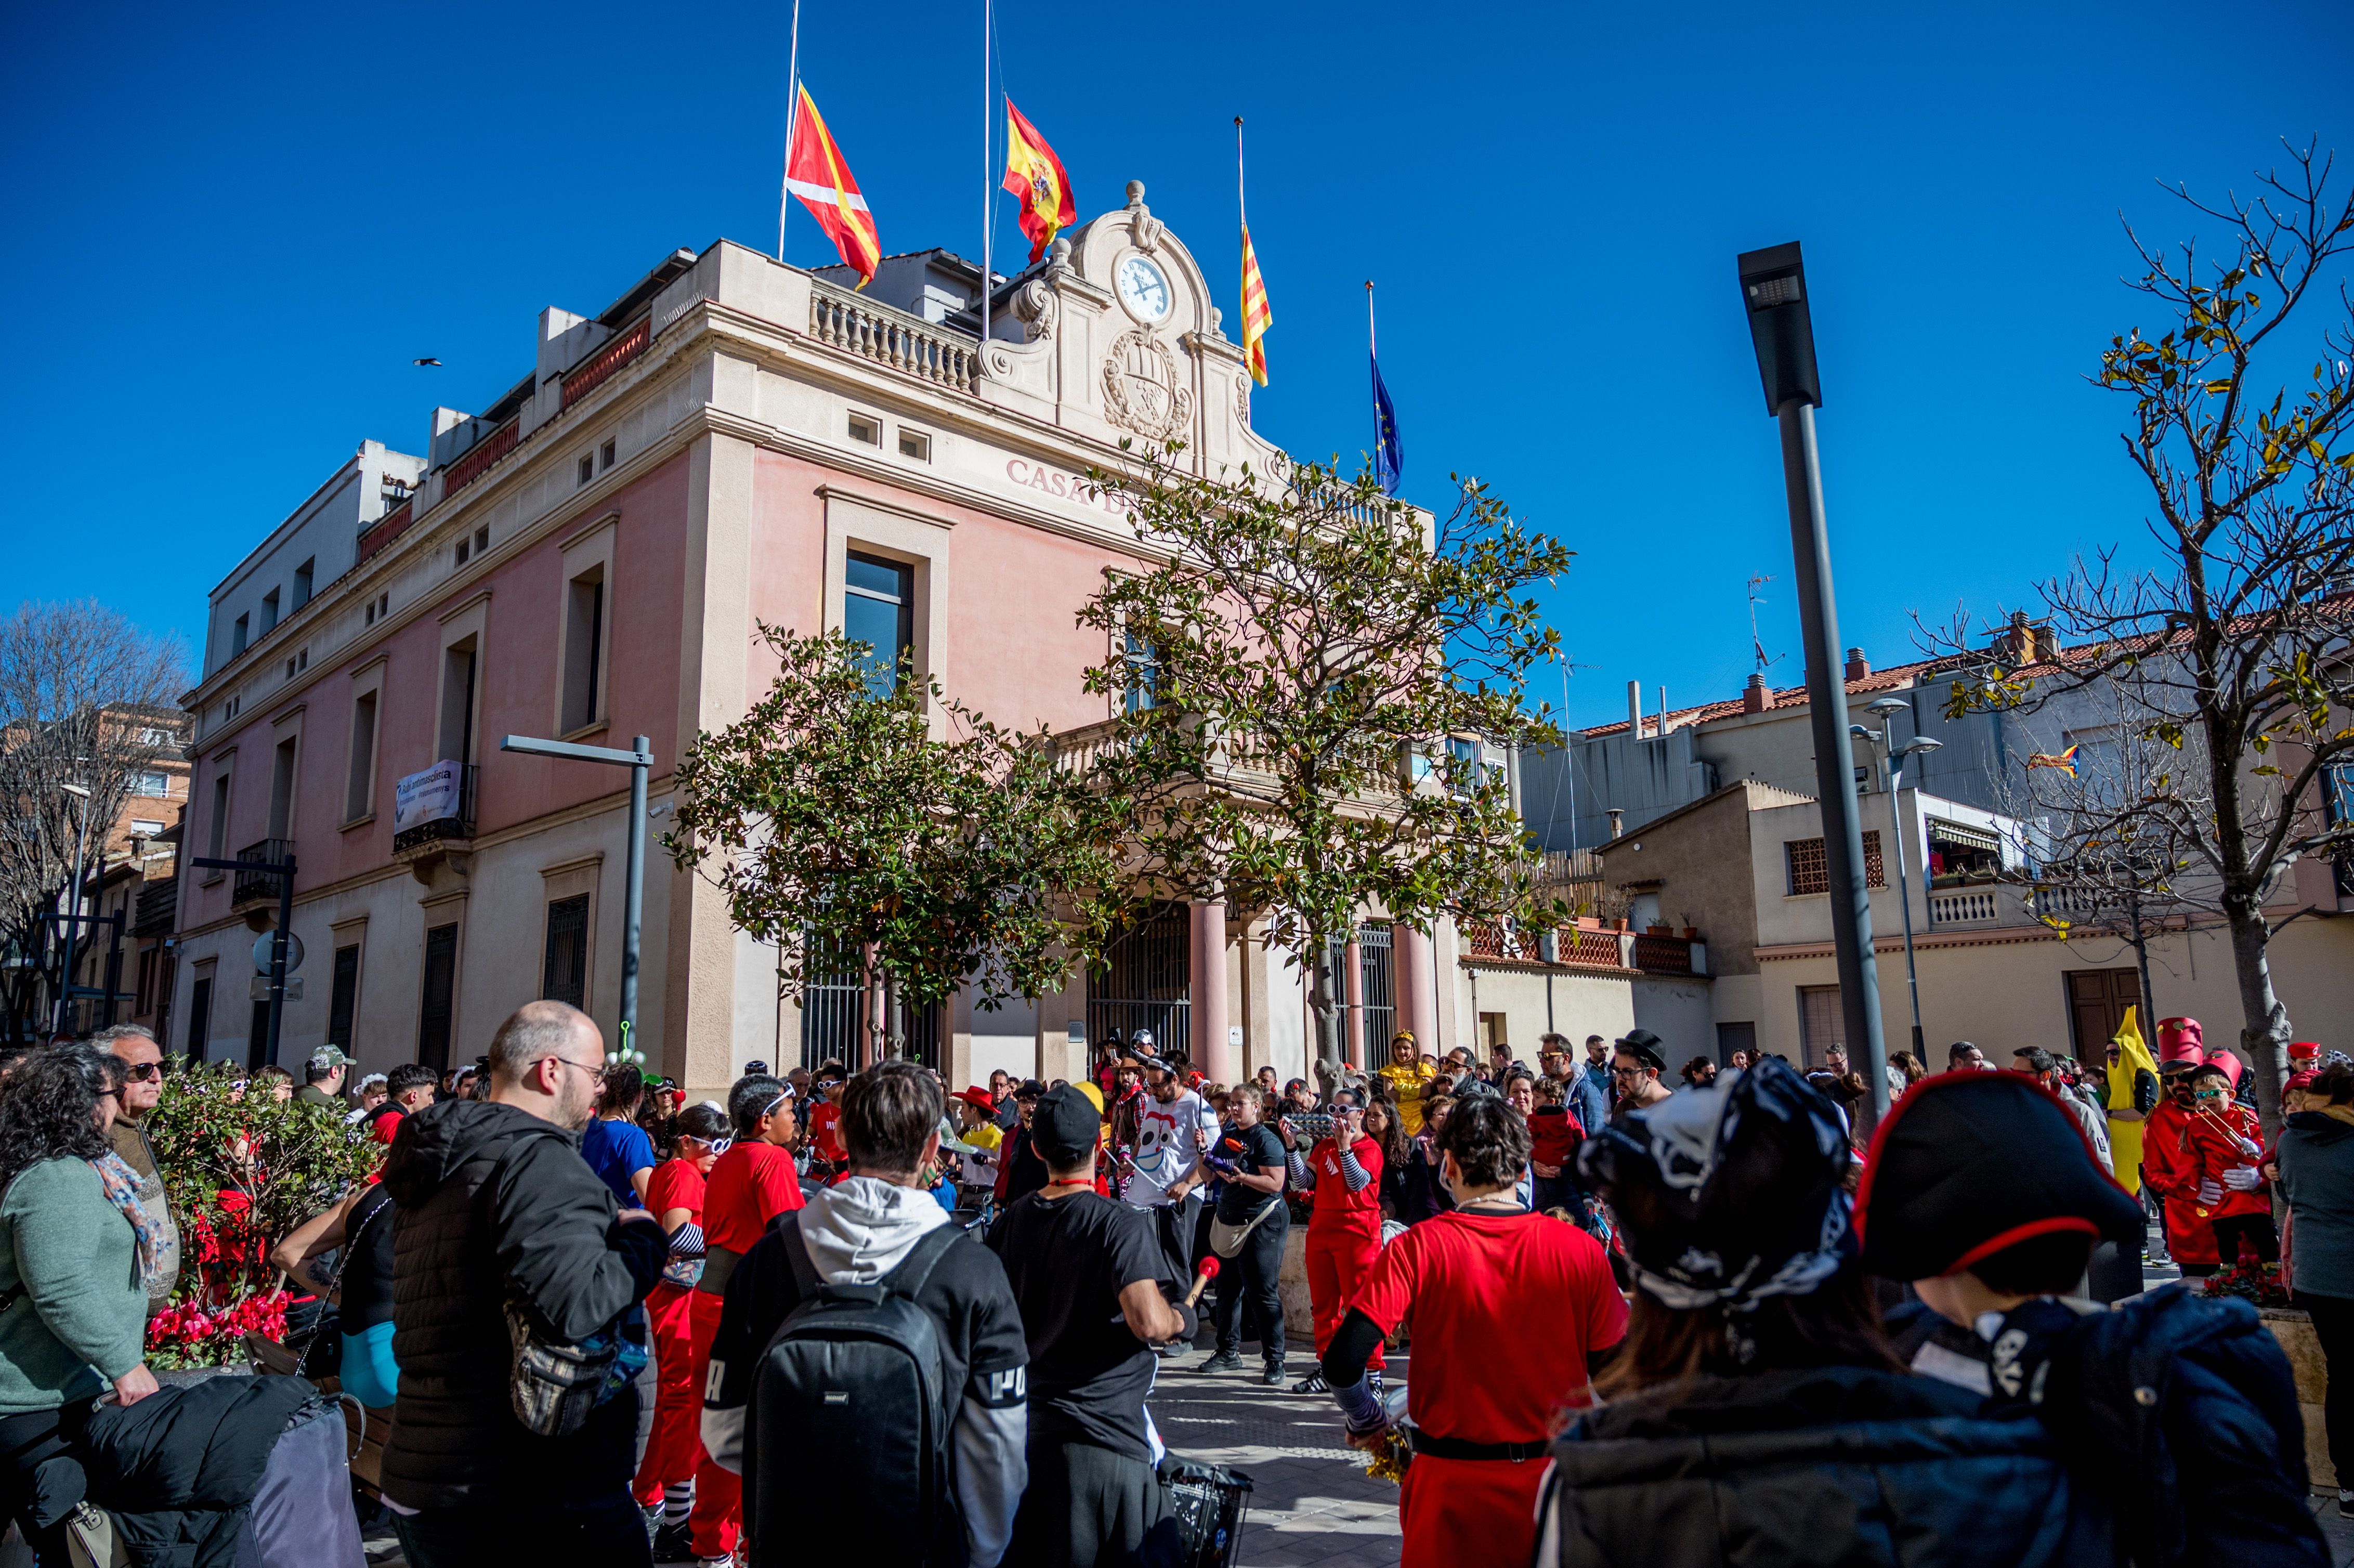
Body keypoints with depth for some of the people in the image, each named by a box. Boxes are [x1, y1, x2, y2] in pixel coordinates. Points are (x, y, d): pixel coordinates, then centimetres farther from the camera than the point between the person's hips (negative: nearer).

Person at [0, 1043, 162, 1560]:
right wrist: (124, 1365, -22)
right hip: (45, 1406, -10)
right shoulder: (59, 1179, -20)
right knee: (71, 1543, -1)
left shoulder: (80, 1169, 11)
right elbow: (62, 1294, -26)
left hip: (70, 1395, 10)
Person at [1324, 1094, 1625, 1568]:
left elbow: (1343, 1362, -18)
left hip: (1451, 1485, -1)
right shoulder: (1581, 1250, -9)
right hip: (1554, 1477, 2)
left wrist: (1368, 1422, 2)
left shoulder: (1418, 1248, -13)